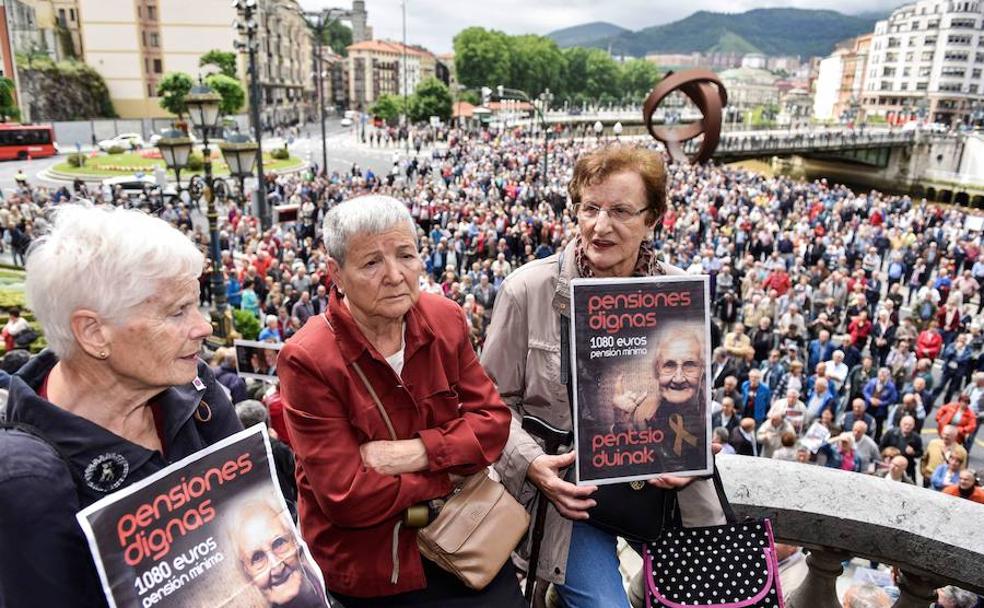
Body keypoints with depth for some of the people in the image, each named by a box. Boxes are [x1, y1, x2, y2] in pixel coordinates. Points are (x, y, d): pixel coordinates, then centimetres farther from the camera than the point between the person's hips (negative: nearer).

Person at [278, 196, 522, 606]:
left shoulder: (445, 319, -5)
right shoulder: (306, 360, -20)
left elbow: (493, 421, -3)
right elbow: (348, 498, -20)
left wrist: (419, 452, -19)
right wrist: (450, 471, -12)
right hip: (368, 560, -4)